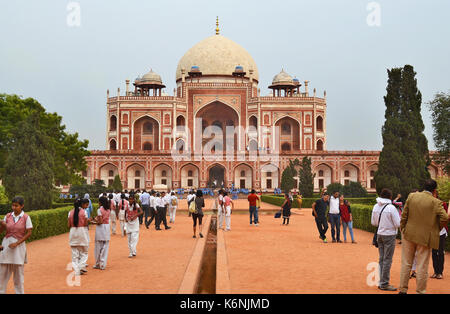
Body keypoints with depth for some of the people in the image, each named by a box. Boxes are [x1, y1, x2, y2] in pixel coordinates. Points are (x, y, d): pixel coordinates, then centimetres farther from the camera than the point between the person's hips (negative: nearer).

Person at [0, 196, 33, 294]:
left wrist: (17, 243, -14)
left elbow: (29, 233, -8)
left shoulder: (26, 217, -7)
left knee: (18, 271, 4)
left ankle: (19, 292, 17)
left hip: (18, 245, -3)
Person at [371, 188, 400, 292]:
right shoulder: (391, 208, -16)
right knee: (387, 260, 0)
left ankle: (381, 282, 19)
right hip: (389, 235, -6)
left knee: (381, 259, 14)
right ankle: (384, 284, 3)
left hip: (379, 234, 6)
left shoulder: (376, 207, 2)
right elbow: (398, 224, -14)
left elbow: (373, 222, 10)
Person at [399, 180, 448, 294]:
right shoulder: (436, 202, -10)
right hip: (425, 237, -3)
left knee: (406, 263, 12)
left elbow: (404, 215, 0)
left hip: (409, 235, 3)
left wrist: (403, 229, 10)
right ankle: (420, 291, 12)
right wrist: (437, 229, 2)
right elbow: (445, 218, -15)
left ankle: (403, 289, 18)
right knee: (422, 266, 6)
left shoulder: (411, 196, -1)